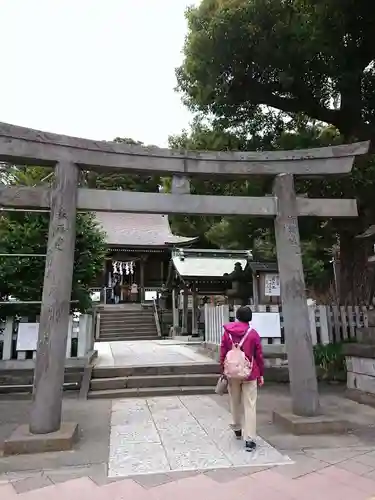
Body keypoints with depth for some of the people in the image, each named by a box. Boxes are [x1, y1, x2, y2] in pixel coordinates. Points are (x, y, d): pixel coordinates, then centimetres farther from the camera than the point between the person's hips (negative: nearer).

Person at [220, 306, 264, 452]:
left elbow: (222, 354, 2)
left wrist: (223, 371, 11)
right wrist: (261, 374, 7)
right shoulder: (253, 333, -6)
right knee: (250, 406, 0)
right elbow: (259, 356, -3)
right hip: (249, 374, -2)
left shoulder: (227, 332, -1)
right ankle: (249, 440, -2)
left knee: (235, 402, 20)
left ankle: (237, 429, 36)